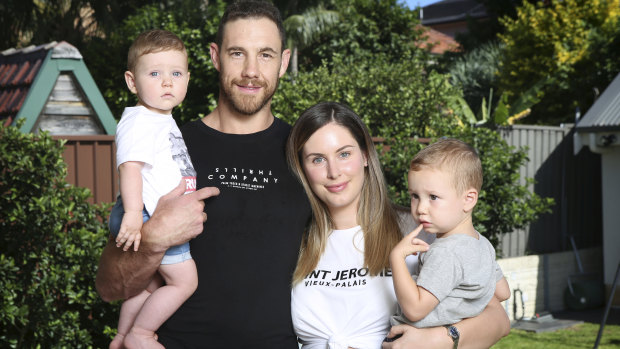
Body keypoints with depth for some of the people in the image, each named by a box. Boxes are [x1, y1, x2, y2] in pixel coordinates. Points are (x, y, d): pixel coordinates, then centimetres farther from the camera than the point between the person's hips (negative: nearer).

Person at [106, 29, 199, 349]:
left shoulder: (164, 121, 17)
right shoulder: (139, 121, -16)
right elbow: (129, 166, -28)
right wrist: (133, 212, -37)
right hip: (149, 217, -10)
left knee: (150, 284, 18)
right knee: (184, 280, -8)